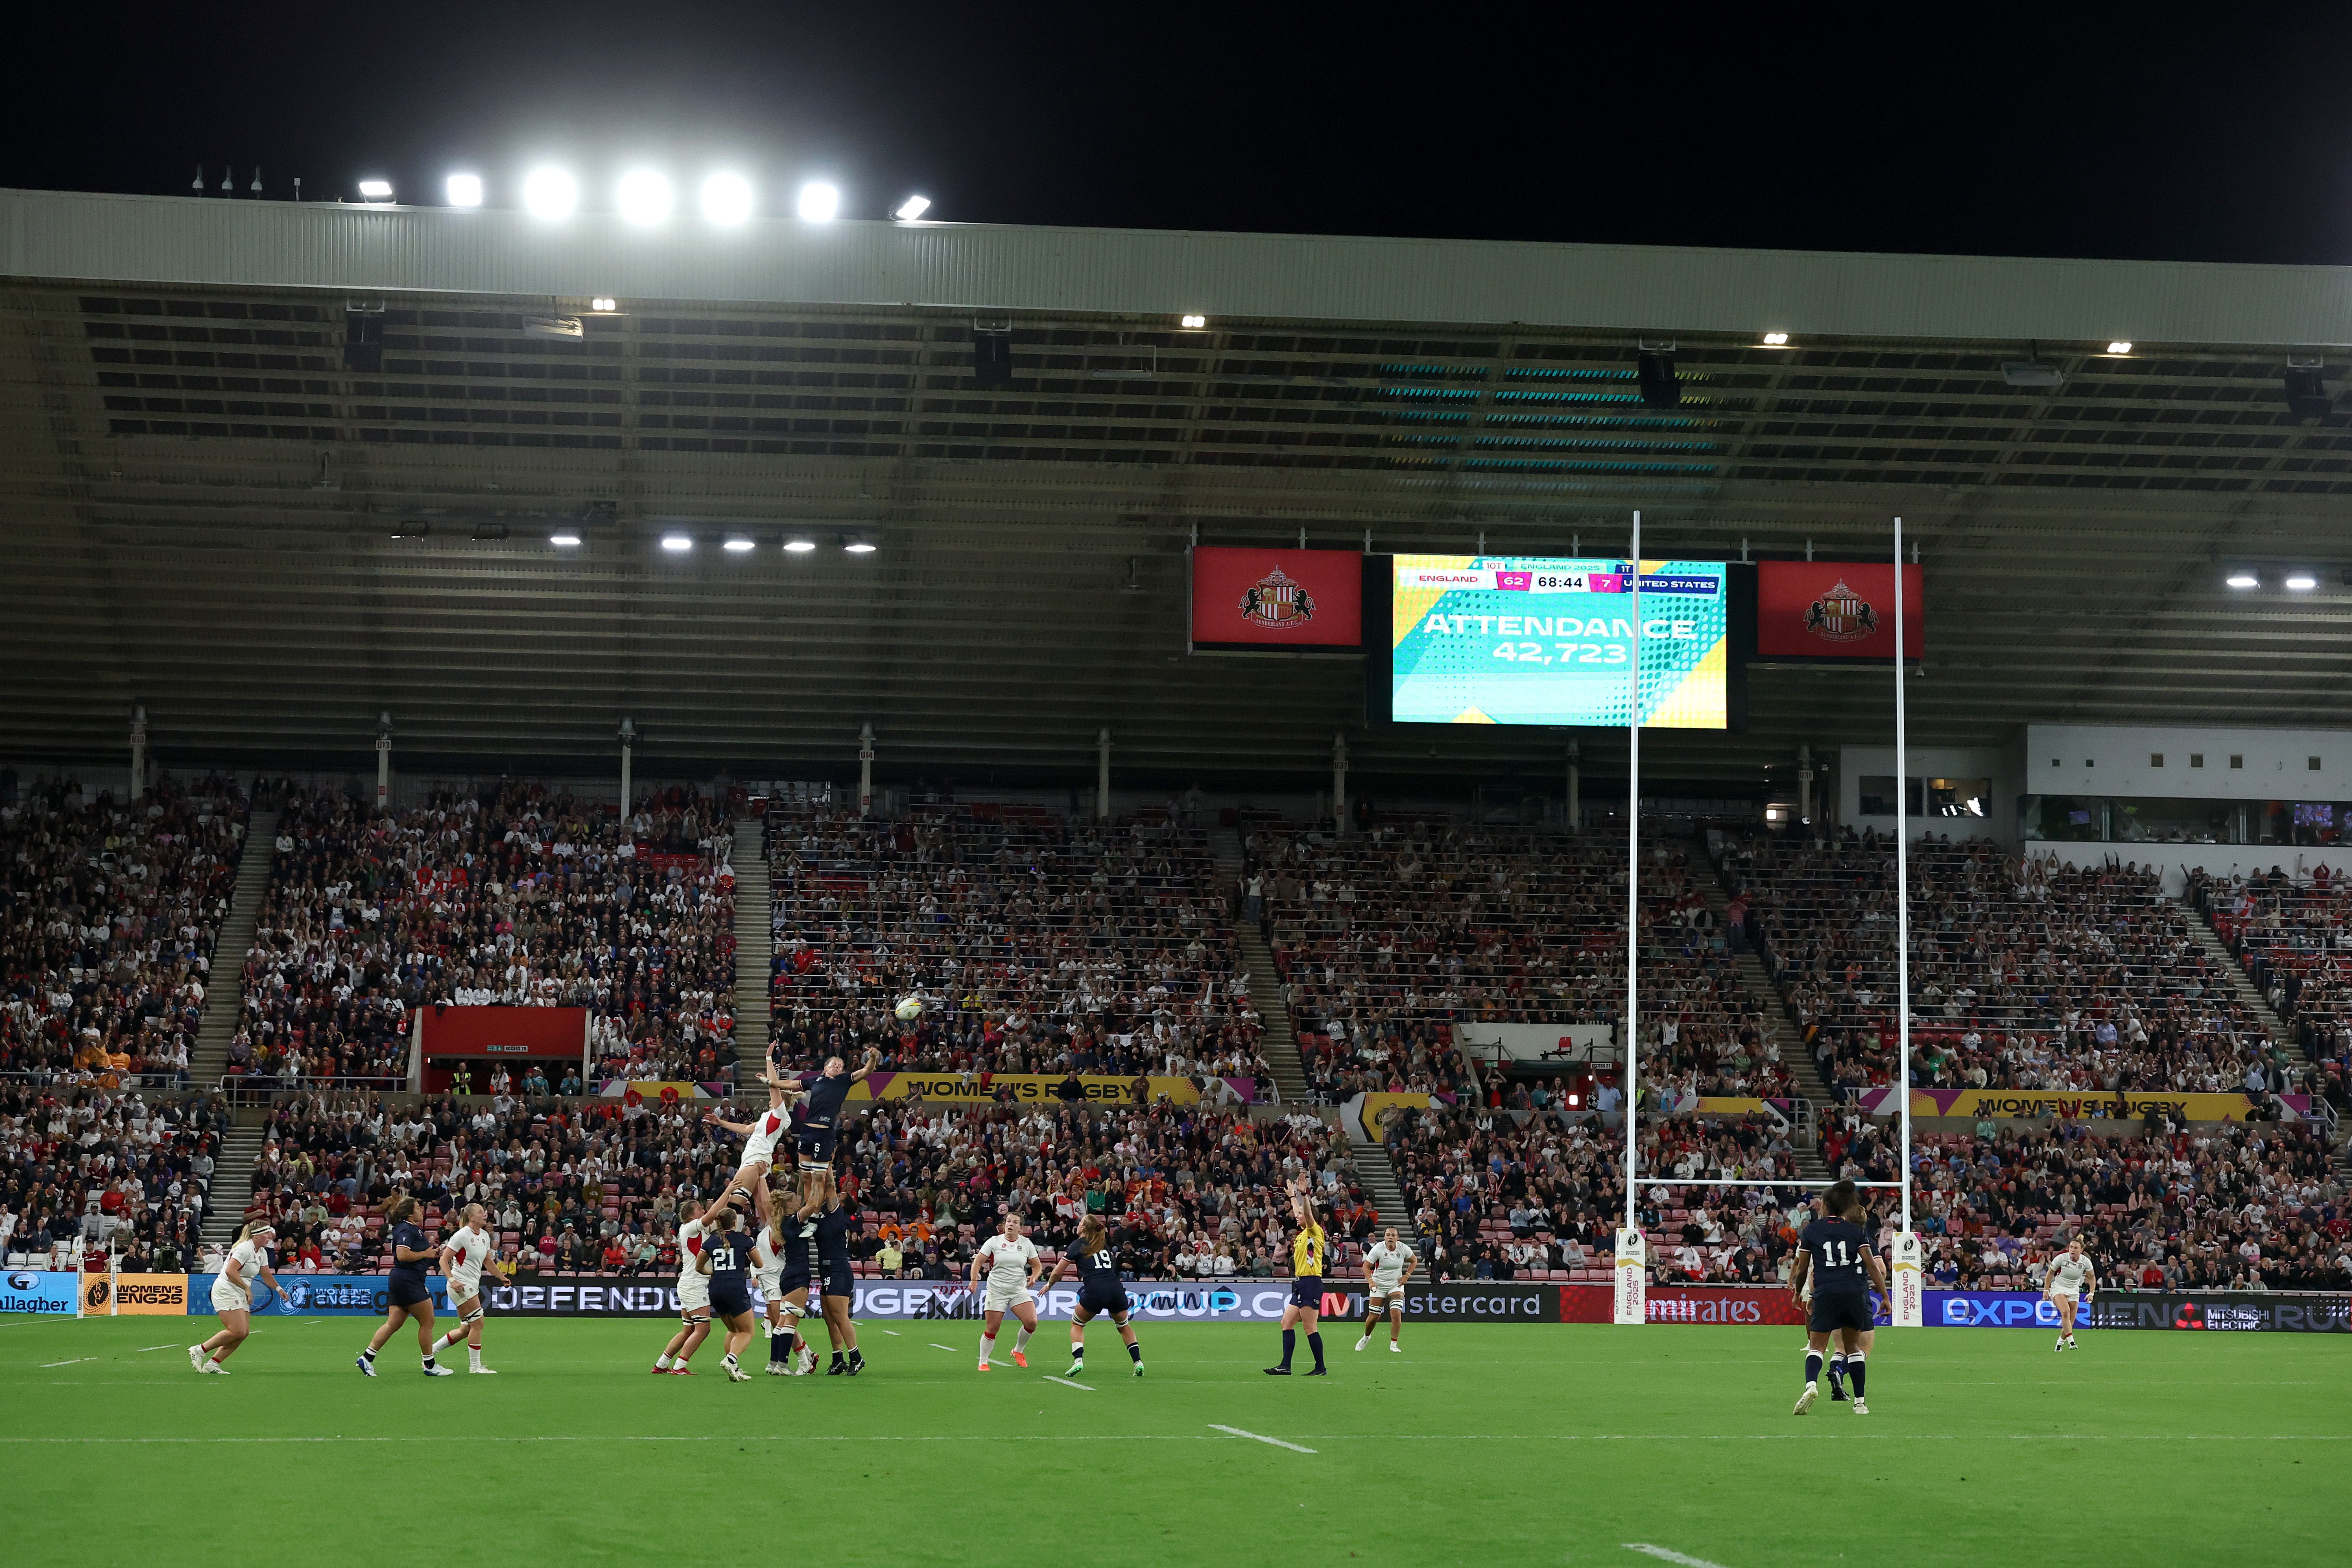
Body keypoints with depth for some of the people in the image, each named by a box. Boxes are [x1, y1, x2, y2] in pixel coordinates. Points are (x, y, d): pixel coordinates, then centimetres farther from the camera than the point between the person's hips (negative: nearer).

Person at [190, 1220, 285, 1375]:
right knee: (238, 1331, -18)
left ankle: (212, 1364, 3)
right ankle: (199, 1351, -7)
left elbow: (266, 1275, 28)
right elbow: (230, 1271, -28)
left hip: (240, 1295, 10)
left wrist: (279, 1289, 25)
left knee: (244, 1333, 0)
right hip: (226, 1291, -10)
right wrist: (247, 1288, -26)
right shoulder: (244, 1249, -18)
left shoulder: (262, 1253, 12)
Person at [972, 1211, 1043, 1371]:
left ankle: (1018, 1351, 11)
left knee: (1031, 1322, -15)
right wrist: (974, 1280, -16)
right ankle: (983, 1363, 12)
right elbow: (978, 1261, -2)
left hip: (1019, 1291, 2)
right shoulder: (994, 1241, -3)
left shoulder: (1027, 1244, 4)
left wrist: (1034, 1277, -9)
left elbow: (1037, 1266, 12)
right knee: (992, 1329, -5)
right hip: (996, 1290, -2)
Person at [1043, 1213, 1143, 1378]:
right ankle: (1138, 1362, 12)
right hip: (1116, 1288, 4)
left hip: (1095, 1291, -4)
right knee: (1124, 1326, 26)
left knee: (1076, 1324, 17)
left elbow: (1058, 1272, 11)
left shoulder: (1079, 1245, 8)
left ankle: (1078, 1361, -3)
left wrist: (1049, 1285, 30)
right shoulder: (1104, 1244, 22)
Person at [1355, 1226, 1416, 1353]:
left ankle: (1394, 1345, -7)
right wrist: (1370, 1281, -26)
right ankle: (1366, 1337, 34)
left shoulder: (1403, 1249, -9)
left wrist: (1406, 1276, -2)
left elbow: (1414, 1261, 10)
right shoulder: (1378, 1249, -16)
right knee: (1373, 1317, 2)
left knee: (1397, 1313, -19)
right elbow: (1366, 1266, -11)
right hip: (1378, 1285, -1)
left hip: (1396, 1285, 1)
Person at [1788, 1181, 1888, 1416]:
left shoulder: (1811, 1231, 7)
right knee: (1854, 1347, 12)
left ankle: (1811, 1384, -28)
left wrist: (1797, 1291, 28)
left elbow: (1802, 1270, 11)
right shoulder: (1855, 1231, 10)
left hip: (1826, 1292, -2)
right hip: (1855, 1292, 2)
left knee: (1817, 1346, 1)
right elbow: (1873, 1266, 2)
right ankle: (1860, 1402, 8)